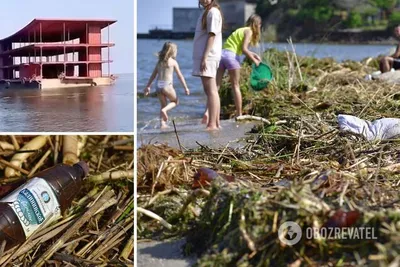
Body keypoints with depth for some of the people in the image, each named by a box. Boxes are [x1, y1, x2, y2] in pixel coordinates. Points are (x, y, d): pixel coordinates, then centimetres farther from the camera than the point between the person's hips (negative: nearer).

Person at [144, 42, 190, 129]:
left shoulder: (159, 62, 13)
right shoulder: (173, 62, 0)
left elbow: (153, 75, 16)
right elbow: (180, 76, 1)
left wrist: (148, 86, 21)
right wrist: (185, 87, 6)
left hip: (159, 86, 5)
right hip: (167, 85, -5)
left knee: (163, 105, 18)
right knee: (175, 101, 17)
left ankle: (162, 123, 9)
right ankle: (164, 110, -10)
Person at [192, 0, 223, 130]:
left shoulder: (213, 12, -8)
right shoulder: (206, 12, 19)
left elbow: (212, 36, -15)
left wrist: (204, 57, -20)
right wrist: (202, 58, 15)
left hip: (208, 56, -10)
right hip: (203, 56, 10)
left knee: (210, 90, -11)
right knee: (210, 90, 11)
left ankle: (212, 124, -13)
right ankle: (216, 123, 15)